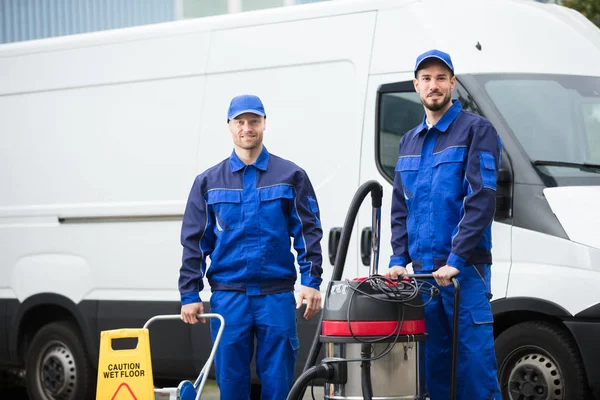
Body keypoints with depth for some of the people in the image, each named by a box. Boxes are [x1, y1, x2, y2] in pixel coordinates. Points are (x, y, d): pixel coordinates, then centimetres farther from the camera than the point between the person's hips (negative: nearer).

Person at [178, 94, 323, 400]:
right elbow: (194, 241, 9)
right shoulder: (208, 182, 10)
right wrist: (189, 295, 3)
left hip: (277, 295, -1)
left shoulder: (291, 176, 6)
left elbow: (308, 231, 4)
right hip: (228, 296, 1)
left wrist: (311, 281, -6)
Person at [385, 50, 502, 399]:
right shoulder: (410, 141, 18)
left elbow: (481, 200, -13)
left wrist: (456, 259, -19)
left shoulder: (477, 131, -3)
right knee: (435, 366, 8)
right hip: (423, 271, 6)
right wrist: (399, 259, 6)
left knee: (475, 364, -9)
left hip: (465, 269, -6)